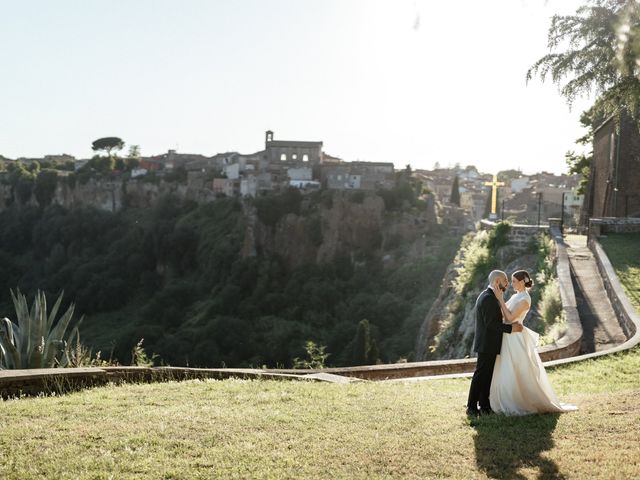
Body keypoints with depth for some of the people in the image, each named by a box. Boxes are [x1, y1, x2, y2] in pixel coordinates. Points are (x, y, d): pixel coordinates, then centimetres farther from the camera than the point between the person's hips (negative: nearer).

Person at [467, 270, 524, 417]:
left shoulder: (489, 296, 15)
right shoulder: (488, 298, -19)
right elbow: (490, 323, -24)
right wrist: (511, 328, -20)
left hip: (489, 345, 10)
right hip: (487, 345, -10)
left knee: (487, 375, 13)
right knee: (481, 375, -5)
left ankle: (485, 405, 18)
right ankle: (471, 407, -1)